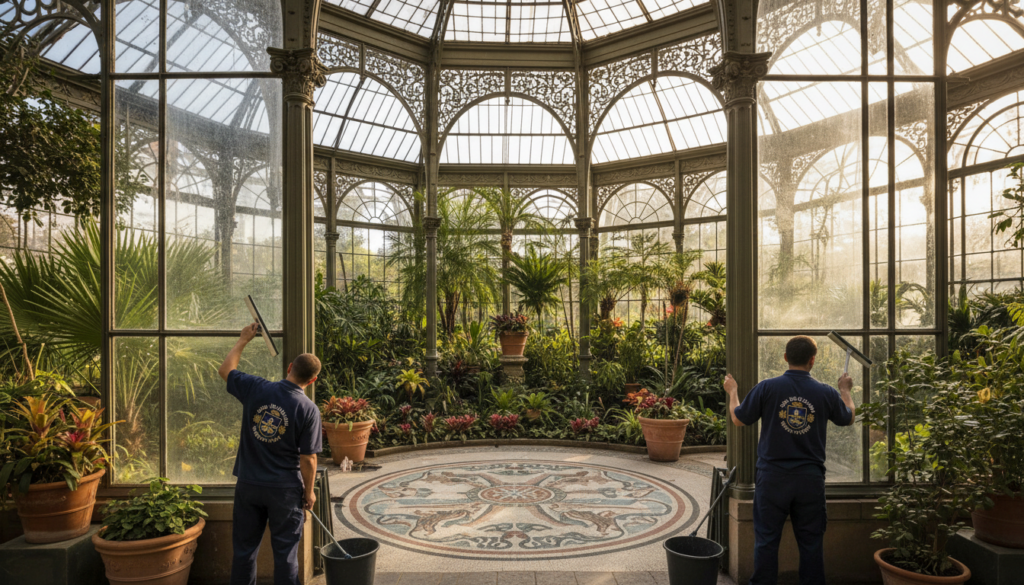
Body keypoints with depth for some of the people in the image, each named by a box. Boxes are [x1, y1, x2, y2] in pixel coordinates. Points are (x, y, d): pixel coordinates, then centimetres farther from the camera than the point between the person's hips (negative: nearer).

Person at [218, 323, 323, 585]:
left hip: (248, 485, 3)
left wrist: (243, 340, 22)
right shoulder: (308, 410, -16)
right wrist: (309, 492, 2)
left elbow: (225, 370, 11)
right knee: (285, 552, 10)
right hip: (285, 490, -3)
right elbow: (308, 459, -12)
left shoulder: (255, 389, -9)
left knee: (244, 548, 18)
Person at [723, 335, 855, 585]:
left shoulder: (767, 388, -10)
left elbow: (738, 419, -1)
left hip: (773, 477, -1)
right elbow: (848, 418, 17)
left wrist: (732, 391, 17)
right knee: (811, 541, 13)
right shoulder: (826, 393, -4)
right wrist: (845, 390, 36)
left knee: (766, 539, 8)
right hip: (811, 479, 2)